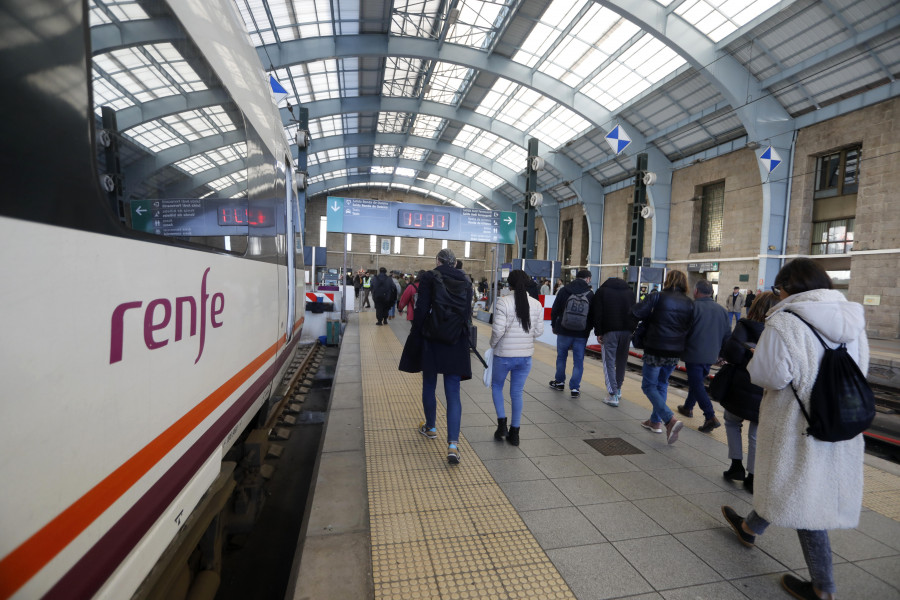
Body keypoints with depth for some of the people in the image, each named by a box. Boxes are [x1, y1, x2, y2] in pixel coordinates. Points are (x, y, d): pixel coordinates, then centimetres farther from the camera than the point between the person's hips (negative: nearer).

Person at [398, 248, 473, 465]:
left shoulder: (428, 277, -5)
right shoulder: (466, 281, 5)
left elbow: (421, 310, -10)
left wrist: (415, 339, -3)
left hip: (431, 340, -2)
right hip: (456, 343, 2)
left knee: (429, 386, 18)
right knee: (453, 393, 2)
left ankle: (430, 427, 37)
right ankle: (453, 444, -7)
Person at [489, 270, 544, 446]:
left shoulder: (503, 302, -14)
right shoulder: (537, 305, -1)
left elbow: (498, 330, -18)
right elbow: (539, 331, 2)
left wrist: (492, 344, -1)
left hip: (504, 355, -3)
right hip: (526, 356, 4)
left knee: (496, 386, 20)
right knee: (517, 393, 14)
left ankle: (502, 423, 13)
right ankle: (514, 433, 22)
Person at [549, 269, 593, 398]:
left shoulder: (564, 291, -2)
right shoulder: (591, 294, -3)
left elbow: (554, 310, 1)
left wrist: (554, 325, 14)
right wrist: (588, 328, 15)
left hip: (564, 331, 1)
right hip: (582, 333, -1)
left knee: (561, 356, 17)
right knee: (578, 361, 6)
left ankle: (560, 382, 28)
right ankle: (575, 388, 5)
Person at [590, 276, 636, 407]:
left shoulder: (602, 290, 5)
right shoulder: (630, 292, 16)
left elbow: (597, 313, -3)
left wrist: (598, 332, -2)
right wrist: (632, 330, 10)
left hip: (609, 332, -4)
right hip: (627, 331, 4)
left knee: (609, 363, -1)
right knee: (622, 361, 16)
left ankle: (613, 395, -6)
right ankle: (618, 389, 29)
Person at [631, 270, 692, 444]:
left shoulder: (658, 296, -9)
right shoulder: (689, 304, 5)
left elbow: (636, 312, -13)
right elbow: (688, 327, 9)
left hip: (655, 349, -5)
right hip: (675, 351, 6)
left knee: (649, 385, 4)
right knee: (662, 383, 22)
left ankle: (670, 419, -15)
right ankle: (656, 421, 28)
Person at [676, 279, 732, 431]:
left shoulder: (693, 306, -14)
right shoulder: (722, 310, 8)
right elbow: (727, 335, 13)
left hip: (694, 354, -7)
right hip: (711, 356, 7)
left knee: (697, 385, -3)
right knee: (698, 381, 21)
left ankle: (711, 417, -10)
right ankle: (688, 407, 35)